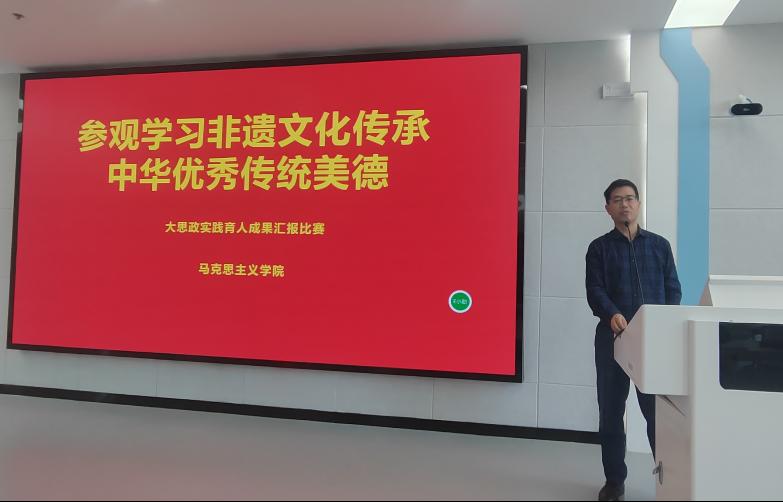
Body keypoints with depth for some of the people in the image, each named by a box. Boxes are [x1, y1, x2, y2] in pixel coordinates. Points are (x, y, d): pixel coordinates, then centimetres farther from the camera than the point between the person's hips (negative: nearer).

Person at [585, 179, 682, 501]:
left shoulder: (659, 245, 13)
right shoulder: (599, 248, 7)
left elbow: (673, 290, 9)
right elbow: (595, 291, -4)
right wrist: (612, 314, -24)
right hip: (612, 337, 0)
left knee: (658, 409, -1)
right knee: (611, 410, 5)